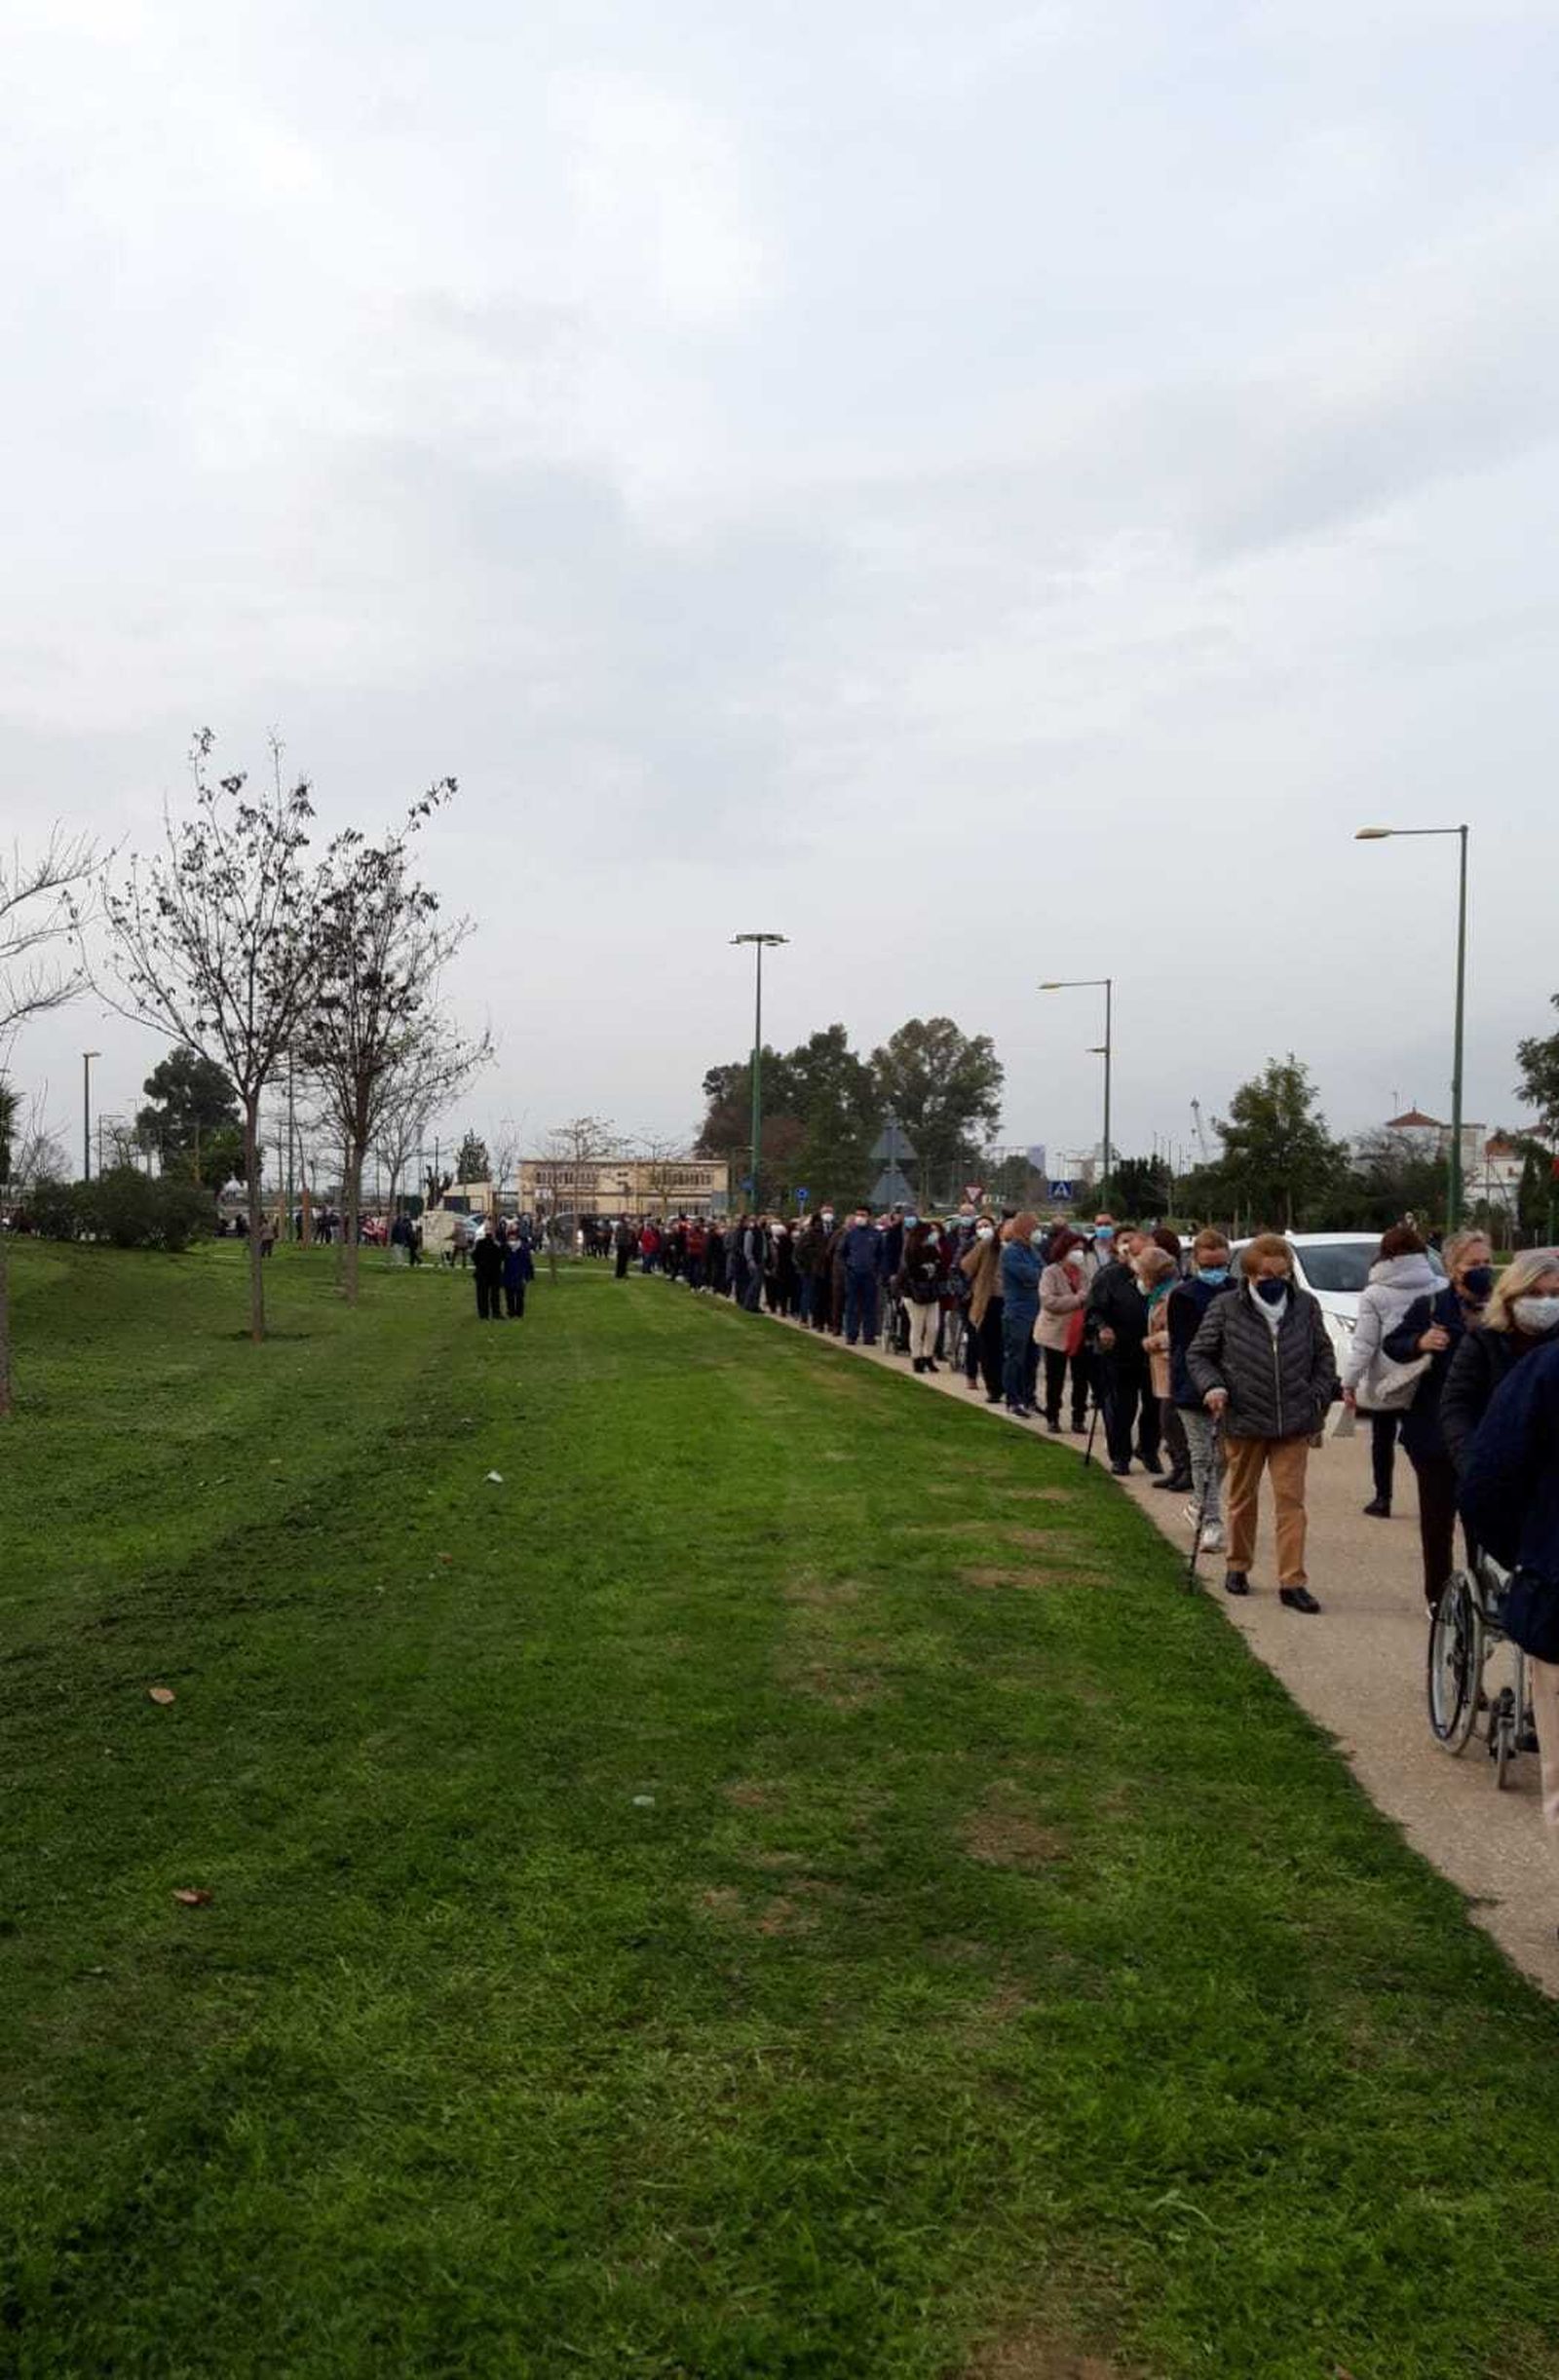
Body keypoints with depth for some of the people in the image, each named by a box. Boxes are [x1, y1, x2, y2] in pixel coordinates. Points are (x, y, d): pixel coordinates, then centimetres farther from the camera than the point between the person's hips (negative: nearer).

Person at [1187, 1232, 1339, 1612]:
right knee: (1243, 1499, 14)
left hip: (1294, 1424, 1)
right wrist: (1212, 1386, -14)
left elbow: (1324, 1356, 12)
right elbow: (1198, 1354, 3)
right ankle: (1238, 1566, 31)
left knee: (1291, 1500, -2)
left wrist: (1318, 1398, 3)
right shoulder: (1226, 1309, -5)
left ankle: (1292, 1581, 1)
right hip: (1244, 1421, -1)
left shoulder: (1306, 1306, 2)